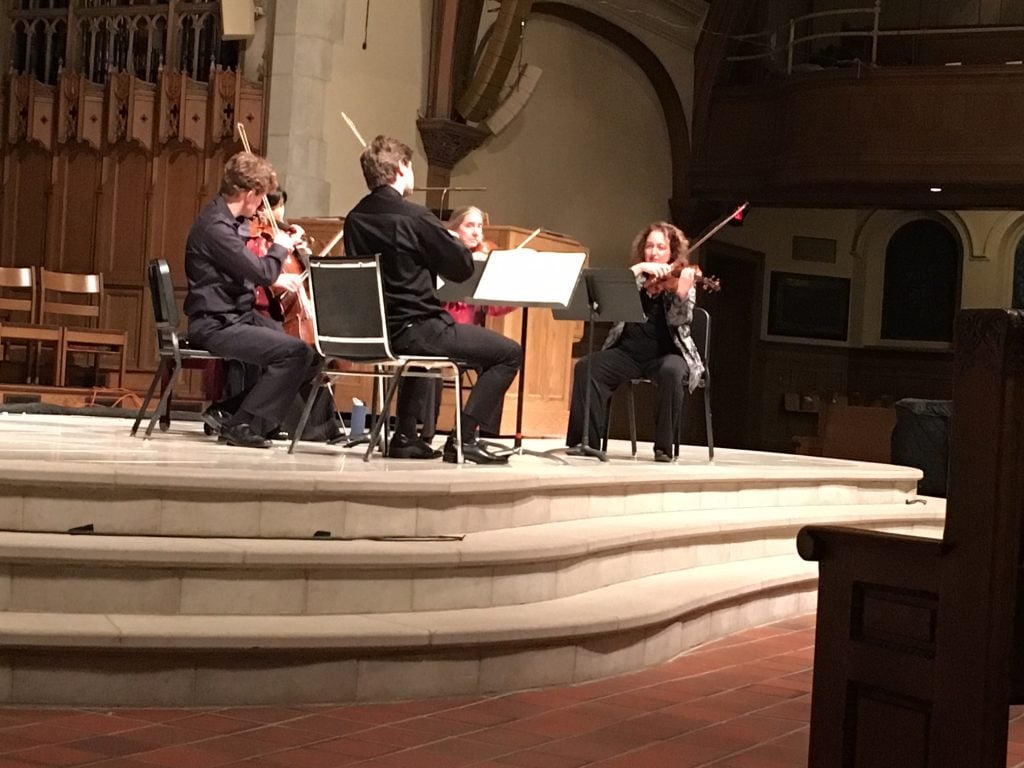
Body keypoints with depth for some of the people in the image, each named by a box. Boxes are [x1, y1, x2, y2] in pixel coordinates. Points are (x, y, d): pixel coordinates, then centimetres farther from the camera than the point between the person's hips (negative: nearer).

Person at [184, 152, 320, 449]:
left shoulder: (229, 220, 11)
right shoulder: (215, 226, -22)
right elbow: (262, 272, -24)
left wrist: (275, 277, 9)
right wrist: (280, 247, -5)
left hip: (241, 315, 10)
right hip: (215, 325, -10)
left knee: (310, 351, 5)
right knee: (295, 351, -24)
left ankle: (229, 410, 9)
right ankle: (243, 425, -12)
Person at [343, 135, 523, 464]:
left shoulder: (354, 220, 5)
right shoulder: (413, 216, -16)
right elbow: (462, 267, -8)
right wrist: (453, 243, 11)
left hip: (372, 332, 8)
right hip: (413, 330, -8)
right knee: (509, 353, 0)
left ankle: (405, 435, 34)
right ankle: (463, 438, -5)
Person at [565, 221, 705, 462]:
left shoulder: (683, 279, 3)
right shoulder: (636, 277, 12)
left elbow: (679, 319, -13)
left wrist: (682, 291, -32)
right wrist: (639, 268, -18)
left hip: (667, 353, -3)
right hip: (628, 351, 3)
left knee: (671, 372, -37)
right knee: (586, 367, -23)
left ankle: (664, 446, -26)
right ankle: (588, 439, -19)